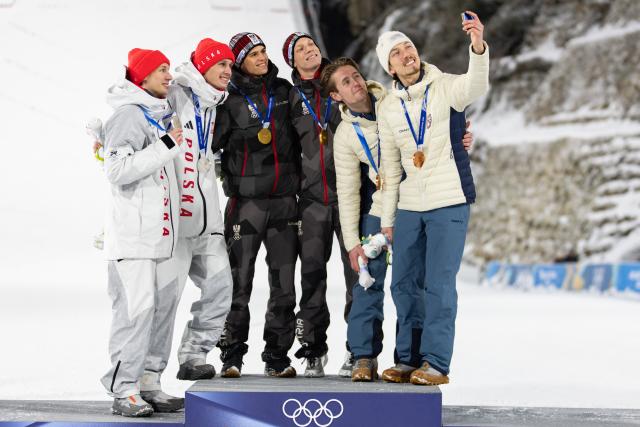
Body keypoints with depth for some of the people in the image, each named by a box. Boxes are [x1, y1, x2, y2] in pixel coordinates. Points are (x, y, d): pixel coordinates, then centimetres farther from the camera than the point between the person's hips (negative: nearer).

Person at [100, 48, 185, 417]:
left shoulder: (159, 114, 18)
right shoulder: (129, 115, -11)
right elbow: (119, 170, -21)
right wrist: (165, 146, -19)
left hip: (160, 232, 9)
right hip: (133, 234, -9)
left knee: (164, 304, 7)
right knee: (137, 308, -12)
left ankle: (149, 386, 13)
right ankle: (124, 390, -8)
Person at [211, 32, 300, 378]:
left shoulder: (284, 91, 12)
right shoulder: (230, 99, -1)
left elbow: (299, 137, 20)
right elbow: (212, 143, -7)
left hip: (284, 199, 4)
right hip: (246, 200, -4)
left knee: (284, 285, 4)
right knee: (239, 283, -3)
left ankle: (277, 357, 12)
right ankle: (232, 357, 6)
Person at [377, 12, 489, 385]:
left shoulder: (445, 87, -7)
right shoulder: (388, 109, 7)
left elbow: (476, 87, -32)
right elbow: (390, 166, 13)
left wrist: (478, 46, -50)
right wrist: (388, 218, 12)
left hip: (449, 204, -5)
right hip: (409, 207, 5)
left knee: (439, 284, -6)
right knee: (404, 284, 8)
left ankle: (436, 364, -1)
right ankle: (408, 360, 19)